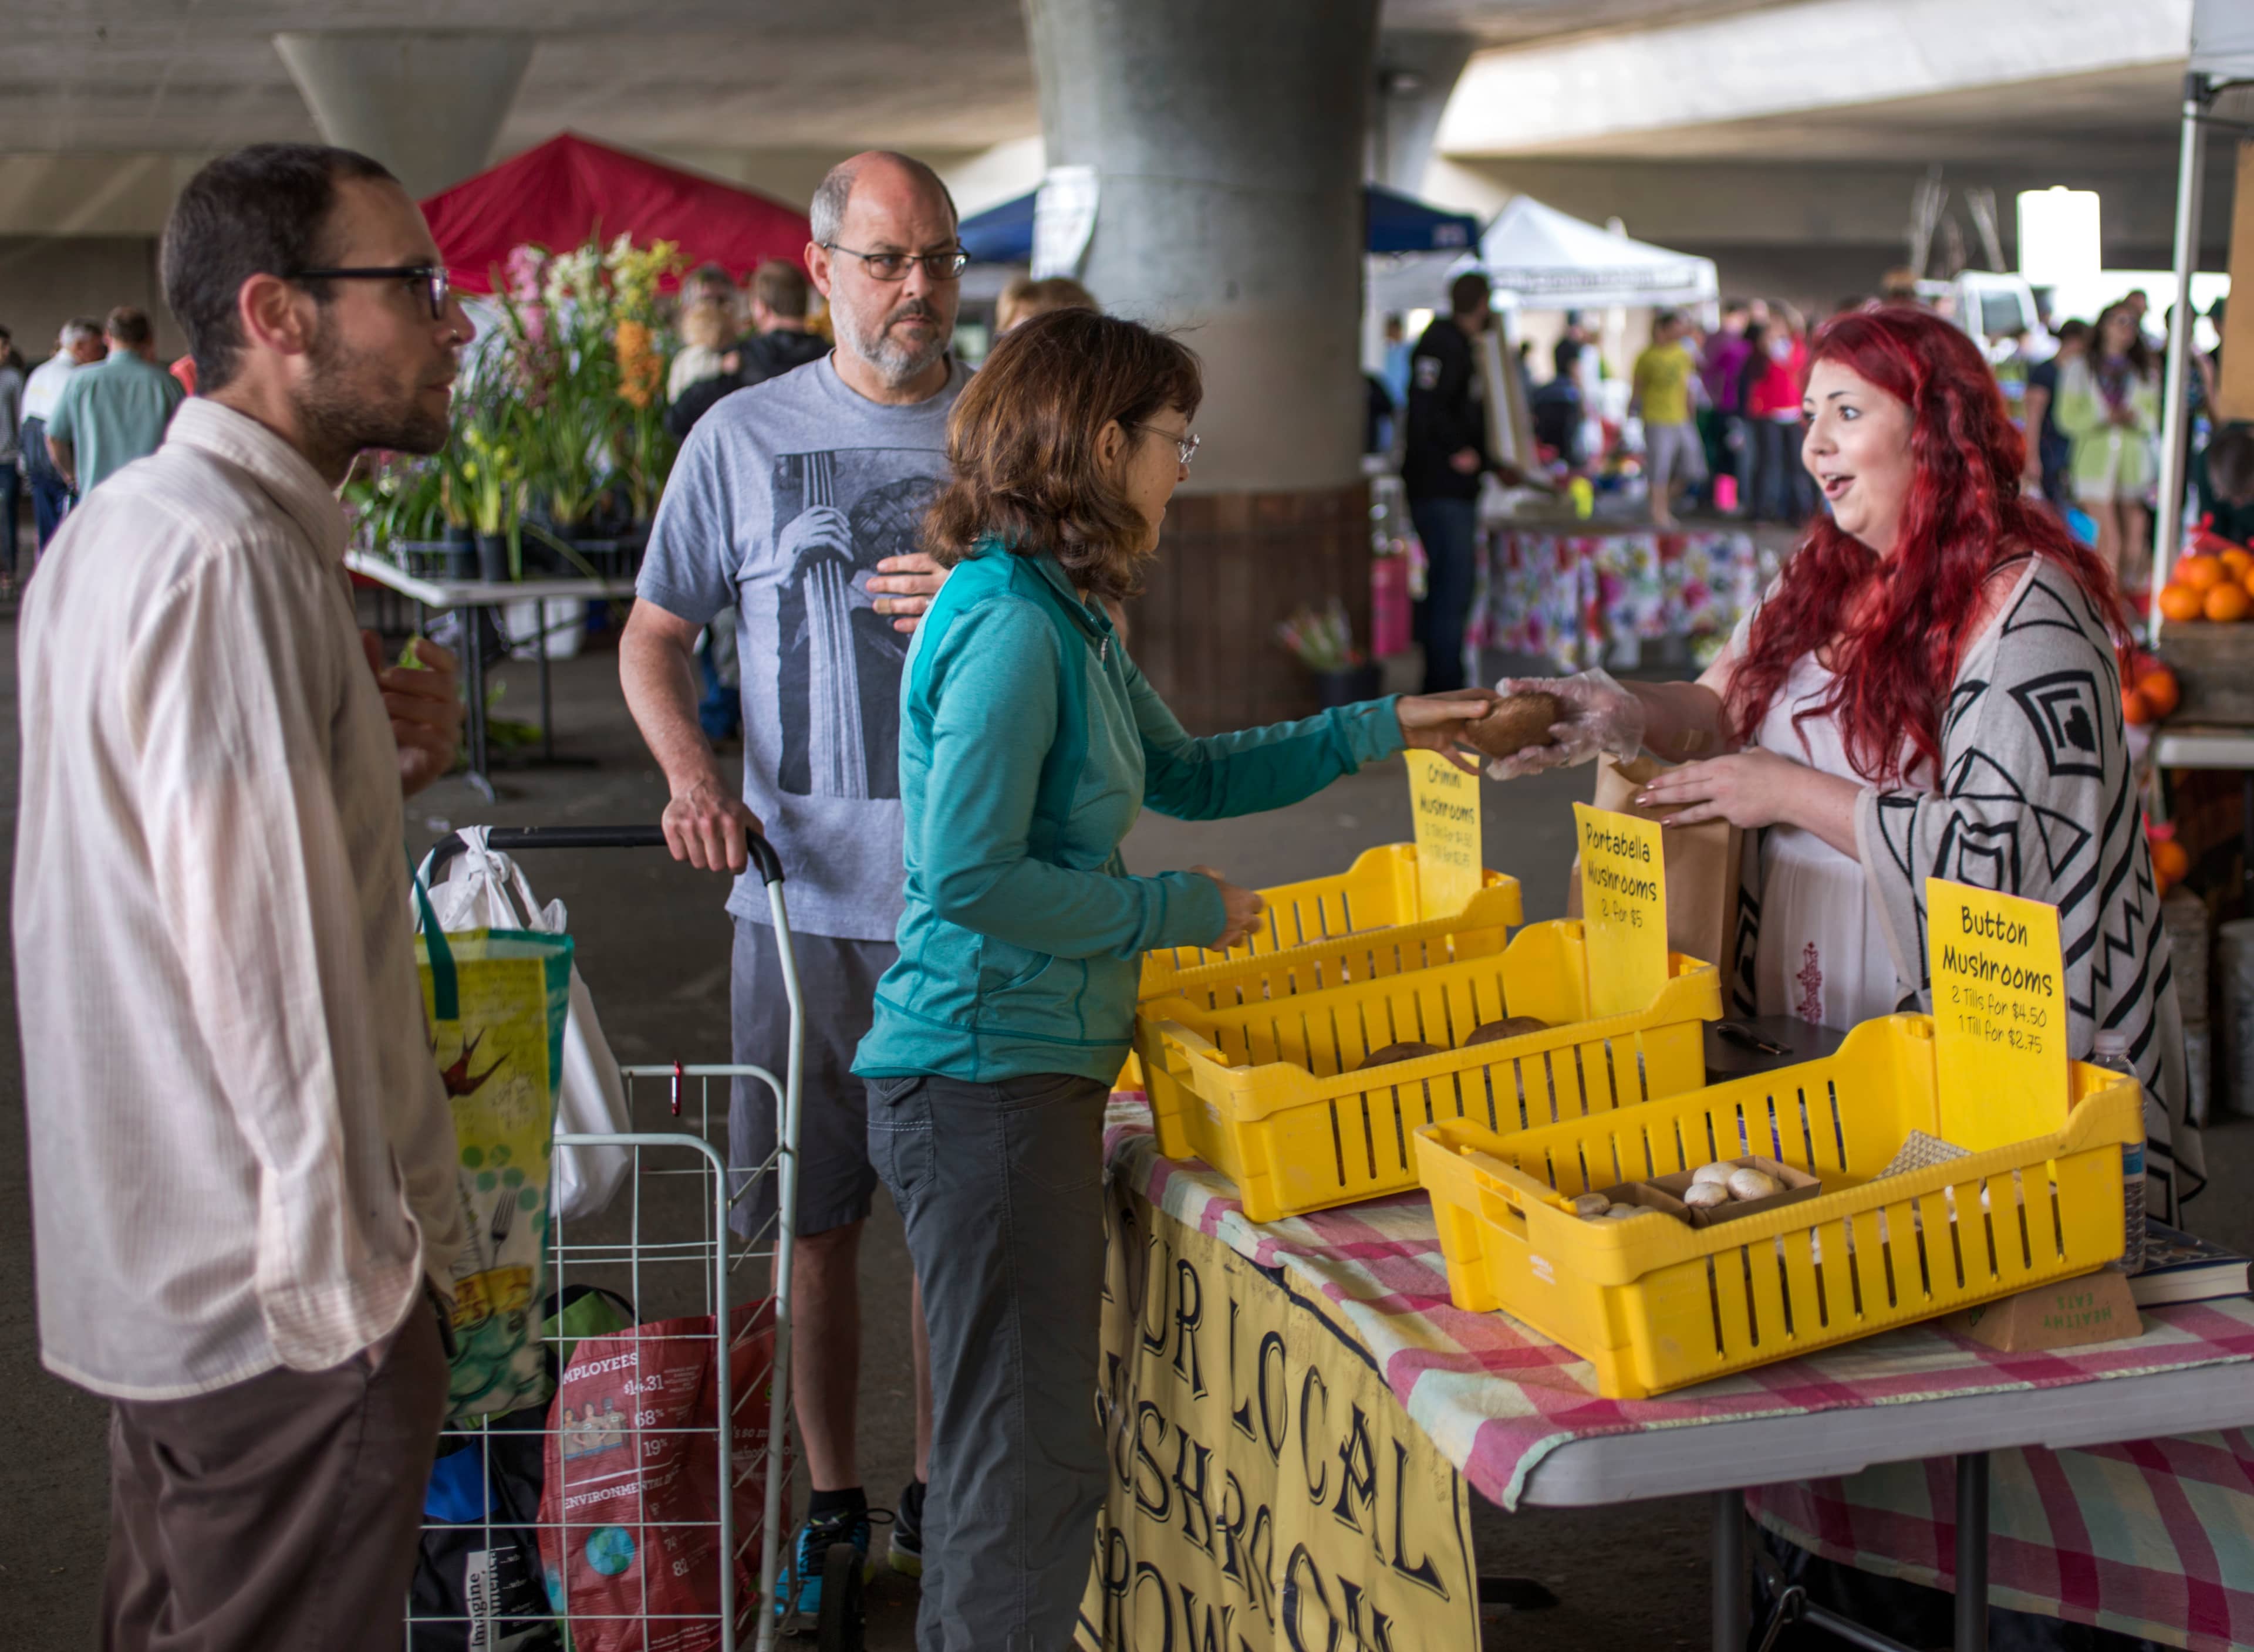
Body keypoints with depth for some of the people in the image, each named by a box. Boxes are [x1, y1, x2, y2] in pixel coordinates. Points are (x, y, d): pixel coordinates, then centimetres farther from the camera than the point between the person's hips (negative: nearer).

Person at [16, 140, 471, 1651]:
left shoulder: (127, 521, 10)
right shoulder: (228, 560, -23)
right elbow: (266, 957, -26)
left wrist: (393, 755, 1)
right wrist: (354, 1275, -19)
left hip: (158, 1258, 10)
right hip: (289, 1299, -10)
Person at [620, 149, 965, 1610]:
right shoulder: (745, 437, 3)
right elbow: (655, 636, 10)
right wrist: (692, 774, -7)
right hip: (810, 889, 0)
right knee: (818, 1215, 7)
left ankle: (942, 1488, 25)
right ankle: (832, 1499, 23)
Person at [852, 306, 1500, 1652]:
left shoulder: (1066, 619, 12)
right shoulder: (1009, 629, -19)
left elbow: (1183, 773, 25)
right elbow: (969, 879, -24)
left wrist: (1382, 730, 20)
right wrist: (1172, 910, -14)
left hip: (1036, 1071, 10)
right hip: (988, 1080, -10)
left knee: (1011, 1444, 19)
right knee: (1030, 1460, -2)